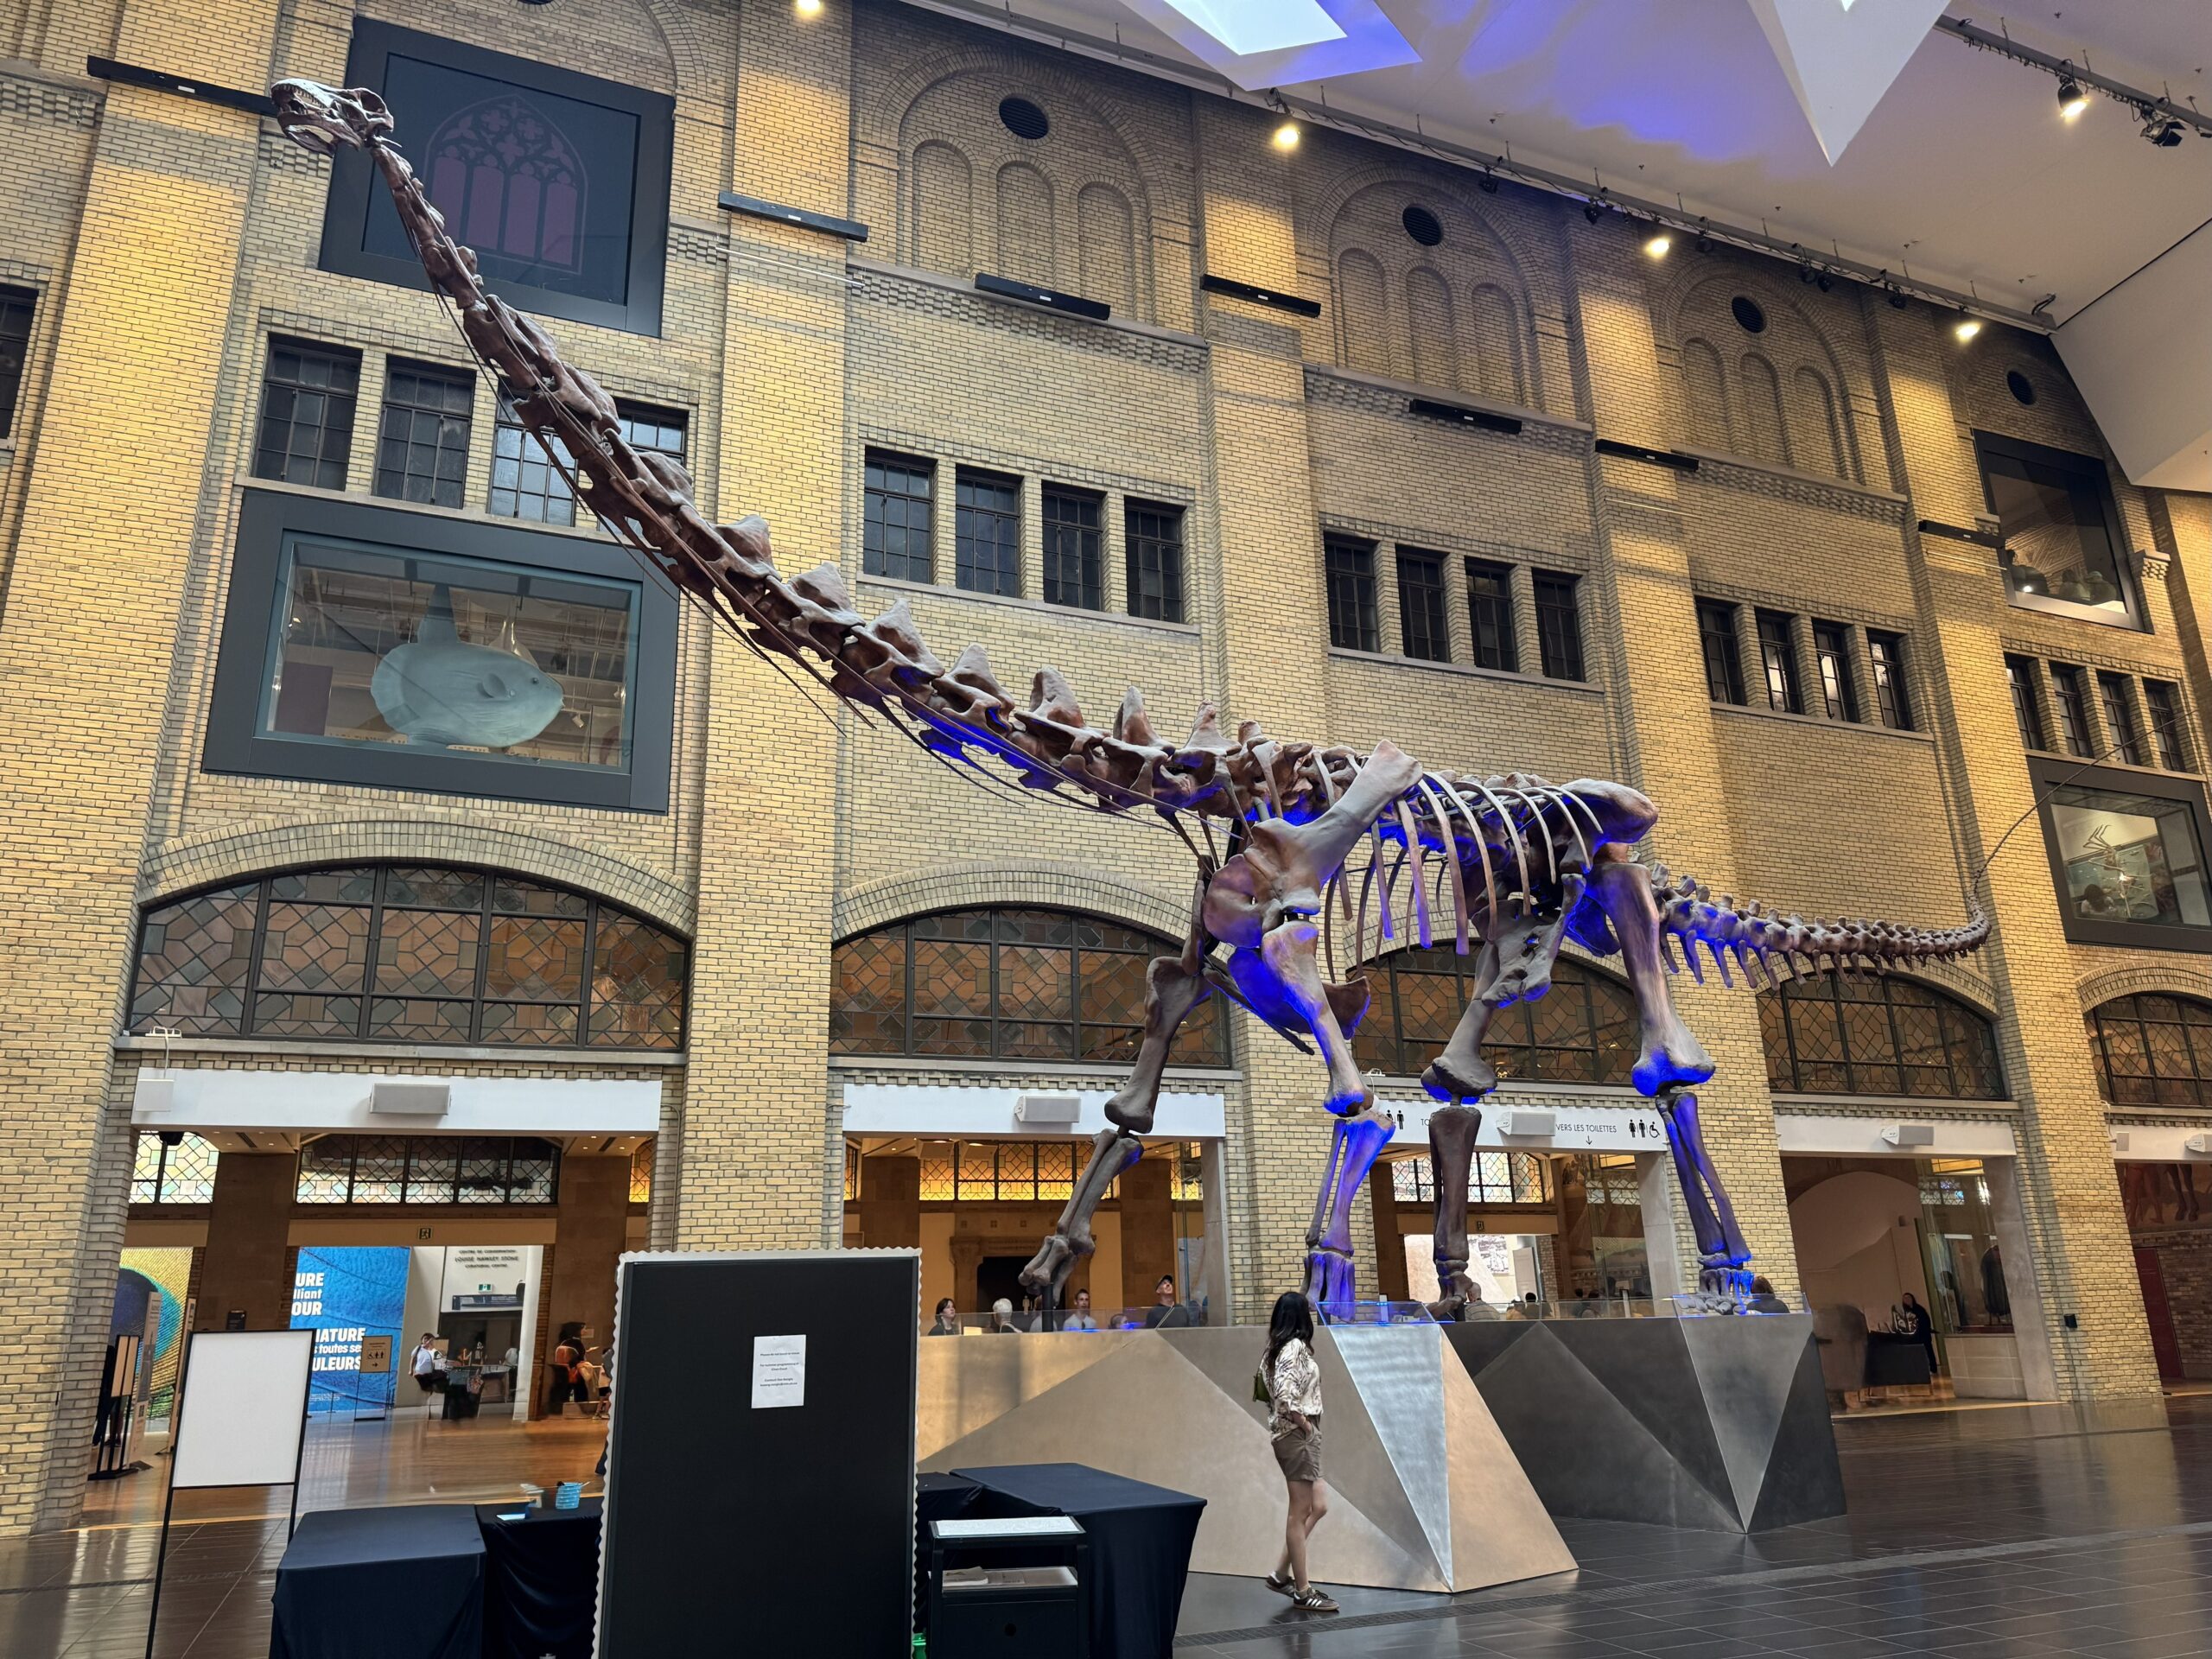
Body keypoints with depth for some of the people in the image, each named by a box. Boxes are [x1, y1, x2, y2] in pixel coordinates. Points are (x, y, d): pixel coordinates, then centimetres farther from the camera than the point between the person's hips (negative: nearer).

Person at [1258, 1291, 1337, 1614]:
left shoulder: (1278, 1348, 12)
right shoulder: (1295, 1348, -16)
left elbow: (1266, 1388, 17)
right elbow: (1284, 1394, -29)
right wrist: (1304, 1423, -15)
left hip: (1293, 1436, 10)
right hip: (1297, 1435, -10)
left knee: (1317, 1507, 15)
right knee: (1300, 1513, 0)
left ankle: (1282, 1574, 19)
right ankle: (1302, 1591, 9)